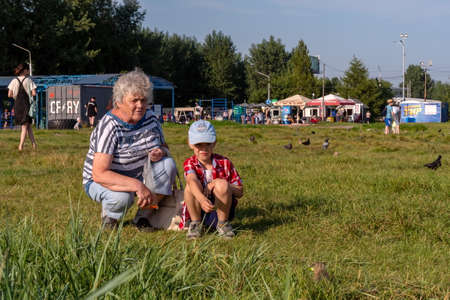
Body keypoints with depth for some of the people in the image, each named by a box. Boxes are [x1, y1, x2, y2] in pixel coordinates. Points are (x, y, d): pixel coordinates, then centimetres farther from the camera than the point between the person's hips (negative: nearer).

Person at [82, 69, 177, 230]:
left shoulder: (151, 119, -6)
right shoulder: (109, 127, -26)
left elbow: (164, 148, 9)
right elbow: (99, 174, -34)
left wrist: (161, 152, -19)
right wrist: (138, 185, -42)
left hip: (138, 175, 6)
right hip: (101, 182, -6)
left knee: (167, 164, -18)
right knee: (122, 197, -38)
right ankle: (109, 214, 0)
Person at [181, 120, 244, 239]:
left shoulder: (224, 163, -4)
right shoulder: (190, 163, -5)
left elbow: (240, 192, -3)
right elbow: (192, 180, -31)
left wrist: (223, 186, -23)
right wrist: (202, 198, -52)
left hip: (220, 210, 0)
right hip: (198, 210, 0)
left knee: (221, 184, -27)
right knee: (190, 186, -26)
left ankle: (223, 223, -7)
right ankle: (195, 223, -6)